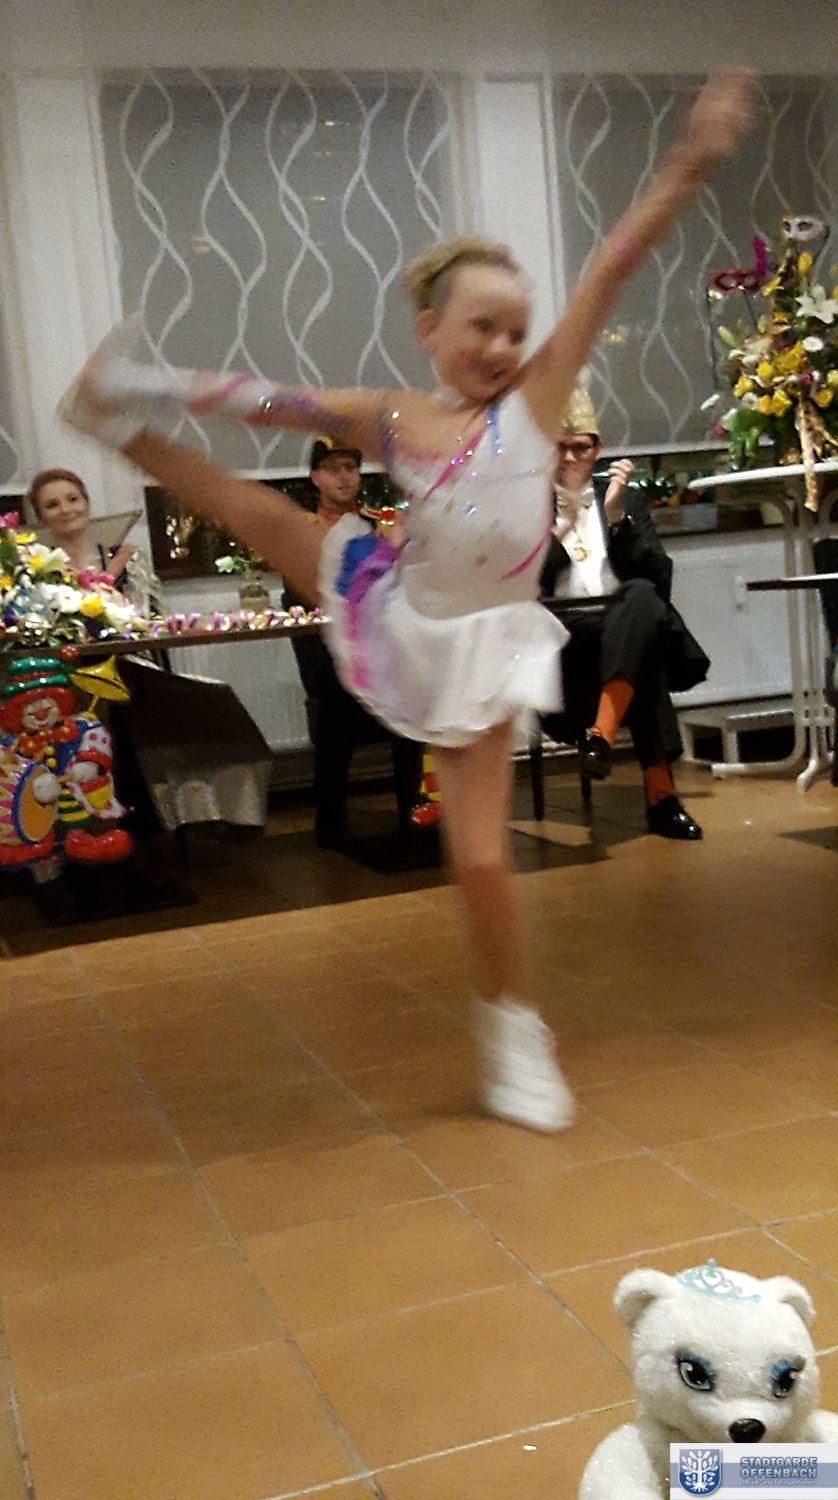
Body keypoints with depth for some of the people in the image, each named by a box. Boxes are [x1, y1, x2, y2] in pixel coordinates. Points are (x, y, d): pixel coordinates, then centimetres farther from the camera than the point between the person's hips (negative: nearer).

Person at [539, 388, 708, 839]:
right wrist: (559, 525, -5)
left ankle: (601, 734, -45)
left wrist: (616, 515, -5)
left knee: (642, 594, -35)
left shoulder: (627, 501, 20)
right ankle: (659, 793, -36)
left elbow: (658, 579, 5)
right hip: (560, 641, -2)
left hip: (628, 632, 2)